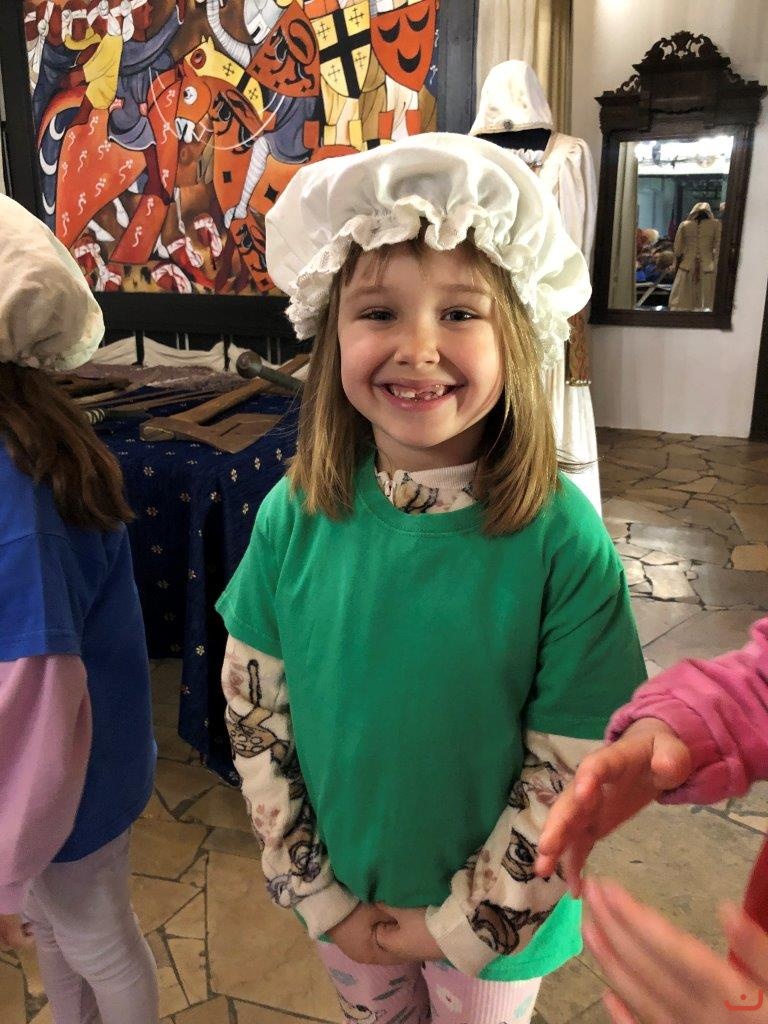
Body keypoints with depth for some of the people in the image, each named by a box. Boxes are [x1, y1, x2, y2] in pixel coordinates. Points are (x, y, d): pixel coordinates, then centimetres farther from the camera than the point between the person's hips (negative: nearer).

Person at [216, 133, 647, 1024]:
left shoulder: (562, 538, -25)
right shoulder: (295, 515, -17)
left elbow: (573, 773, -17)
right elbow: (252, 710, -8)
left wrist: (461, 922, -11)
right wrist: (319, 897, -6)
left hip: (492, 922, -2)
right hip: (341, 901, 3)